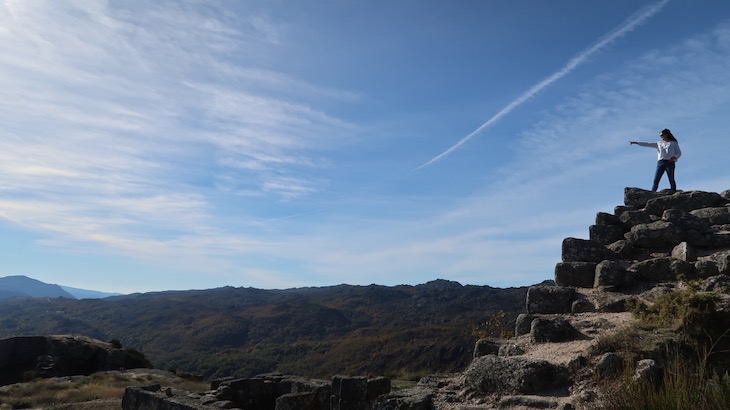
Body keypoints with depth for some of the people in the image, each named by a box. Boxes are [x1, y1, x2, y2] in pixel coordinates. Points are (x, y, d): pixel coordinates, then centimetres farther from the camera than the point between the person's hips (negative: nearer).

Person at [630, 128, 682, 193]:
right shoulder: (659, 143, 22)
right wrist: (636, 143, 12)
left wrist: (675, 157, -11)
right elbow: (648, 144, 18)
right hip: (661, 162, 3)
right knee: (656, 180, -8)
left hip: (670, 163, -3)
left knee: (671, 180, -8)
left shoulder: (674, 143, 14)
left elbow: (679, 153, 11)